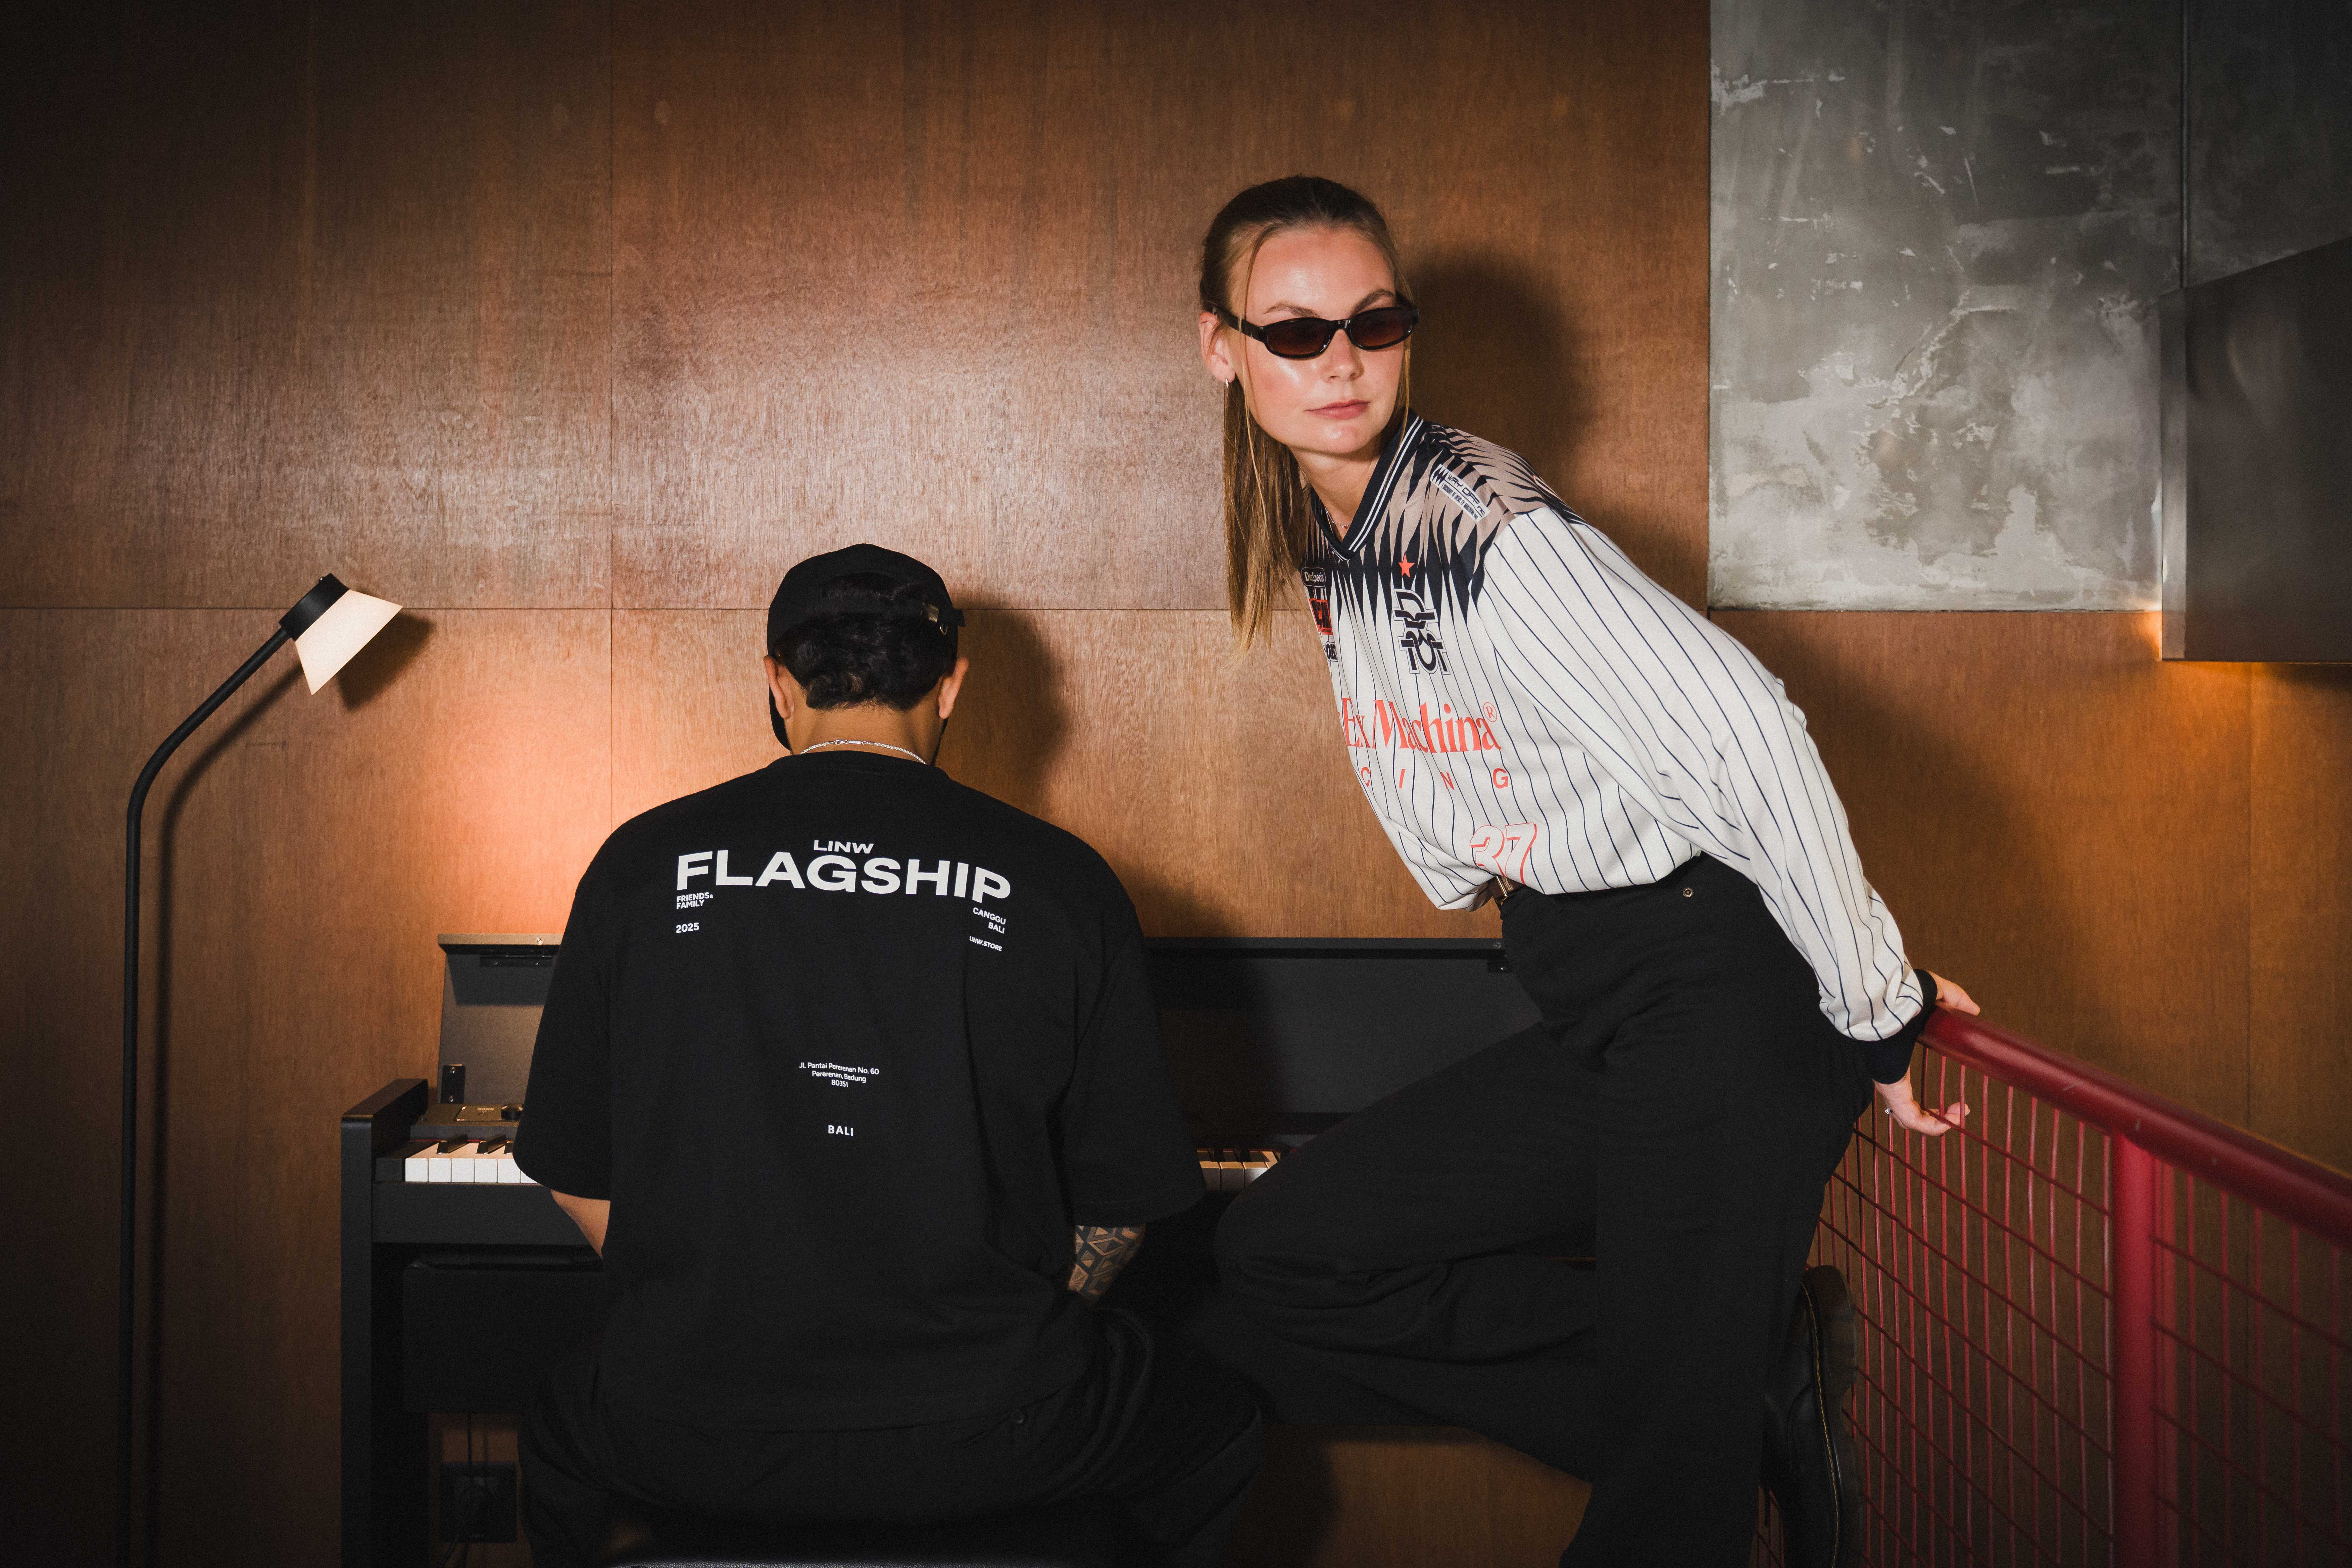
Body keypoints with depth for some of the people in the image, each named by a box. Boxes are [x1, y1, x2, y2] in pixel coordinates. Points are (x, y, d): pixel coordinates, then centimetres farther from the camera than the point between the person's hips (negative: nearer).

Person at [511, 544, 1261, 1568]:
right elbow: (1123, 1205, 1)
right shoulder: (1063, 884, -3)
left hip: (693, 1442, 2)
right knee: (1214, 1426, 30)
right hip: (979, 1442, -1)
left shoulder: (643, 862, 0)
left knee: (563, 1430, 37)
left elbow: (577, 1175, 7)